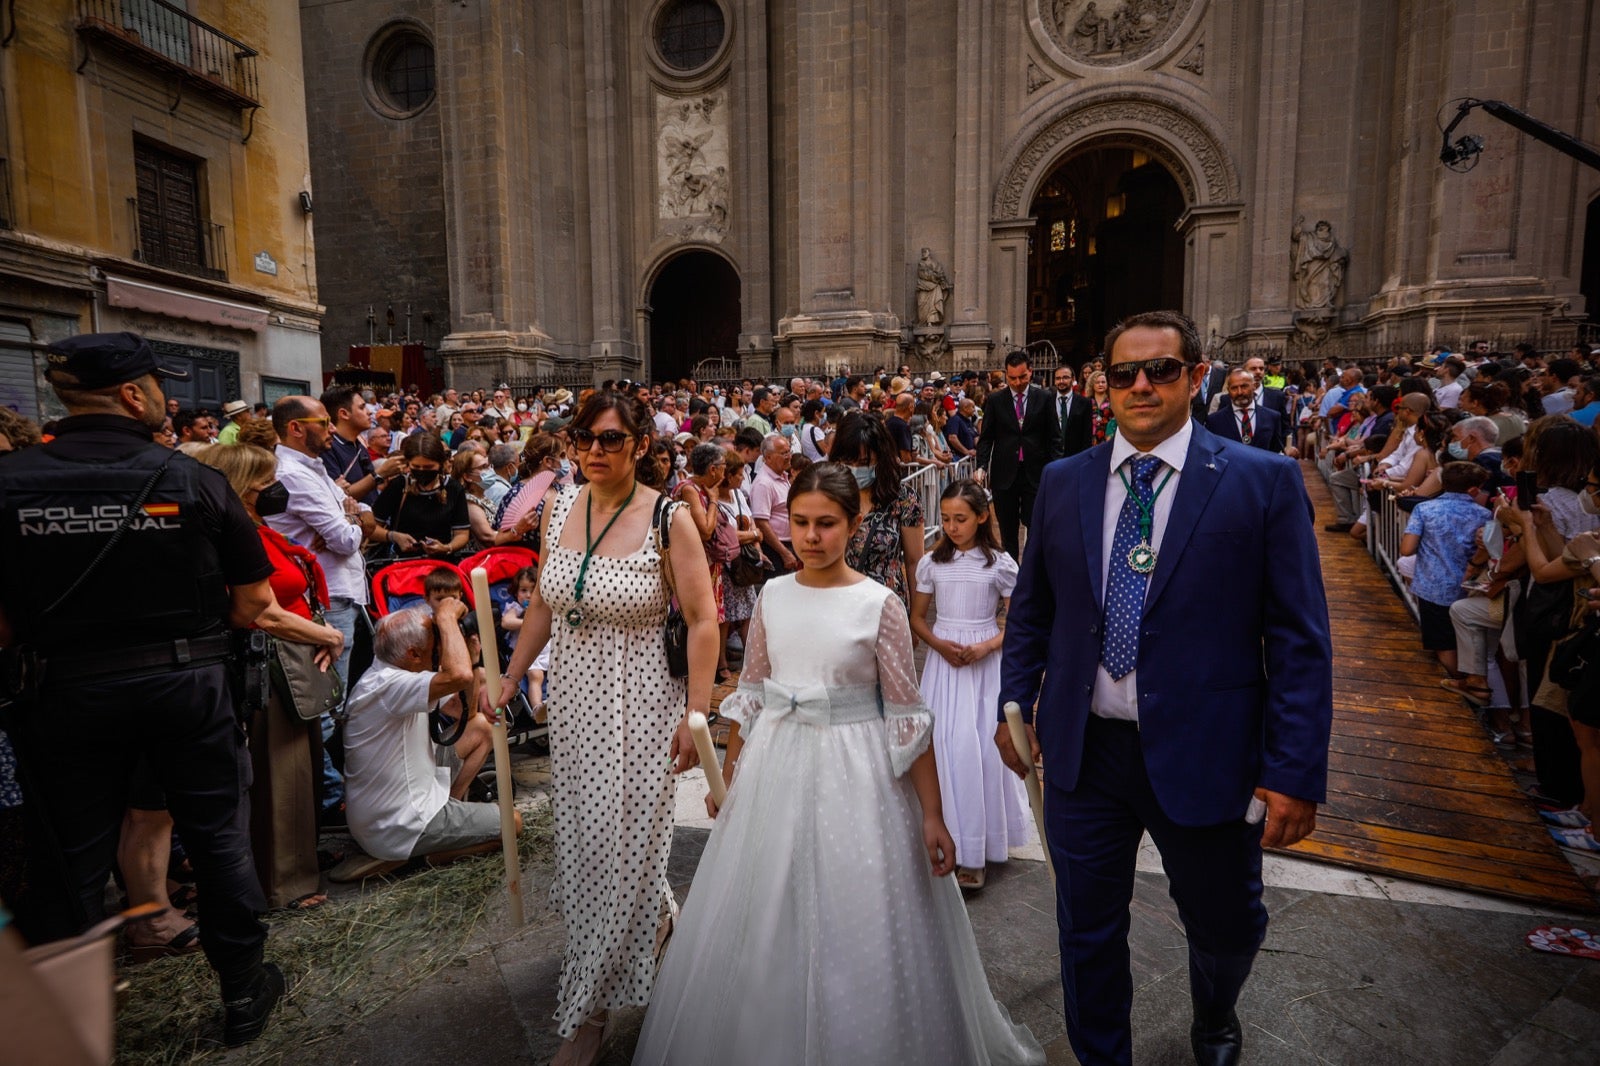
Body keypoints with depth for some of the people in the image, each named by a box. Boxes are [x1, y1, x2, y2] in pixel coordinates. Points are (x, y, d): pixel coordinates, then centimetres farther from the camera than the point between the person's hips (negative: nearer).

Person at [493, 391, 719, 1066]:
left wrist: (695, 715, -16)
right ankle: (655, 915, 49)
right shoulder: (558, 511, 0)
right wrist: (509, 679, 12)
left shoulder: (668, 520, -16)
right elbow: (544, 605, 10)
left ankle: (591, 1007, 29)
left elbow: (702, 621, -14)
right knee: (582, 834, 18)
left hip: (639, 704, -5)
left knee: (623, 840, 6)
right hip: (572, 700, 5)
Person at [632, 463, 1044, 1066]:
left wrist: (932, 815, -9)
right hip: (775, 768, 4)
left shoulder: (878, 604, -11)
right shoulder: (773, 594, 0)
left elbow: (907, 716, -8)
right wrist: (727, 776, 14)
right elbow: (750, 694, 9)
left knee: (855, 922, 9)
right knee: (767, 922, 17)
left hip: (852, 773, -4)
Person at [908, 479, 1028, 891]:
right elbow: (917, 618, 8)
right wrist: (940, 646, -10)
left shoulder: (1000, 563, -4)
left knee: (982, 747, -3)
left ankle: (978, 849, 10)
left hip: (985, 661, -2)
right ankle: (948, 838, 17)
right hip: (944, 659, 2)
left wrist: (985, 647, -16)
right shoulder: (931, 562, 2)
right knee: (944, 745, 0)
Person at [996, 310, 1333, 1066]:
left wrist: (1296, 772, -12)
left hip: (1203, 756, -1)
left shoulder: (1264, 481, -7)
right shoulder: (1063, 481, 2)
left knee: (1227, 926, 22)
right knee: (1088, 931, 16)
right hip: (1082, 750, 2)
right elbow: (1030, 608, 10)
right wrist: (1015, 701, 5)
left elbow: (1299, 640, -9)